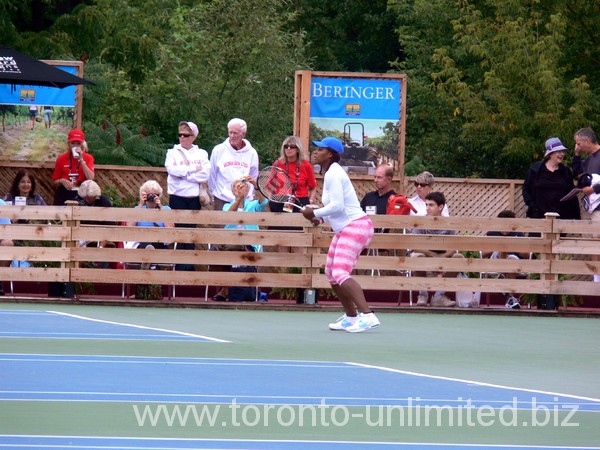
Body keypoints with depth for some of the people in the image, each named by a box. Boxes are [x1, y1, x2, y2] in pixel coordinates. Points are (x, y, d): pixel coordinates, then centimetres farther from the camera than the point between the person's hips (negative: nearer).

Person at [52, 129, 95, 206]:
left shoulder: (88, 158, 6)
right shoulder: (61, 158, 8)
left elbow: (90, 178, -9)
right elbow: (54, 182, 14)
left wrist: (81, 159, -11)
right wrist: (61, 181, -9)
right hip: (64, 194, 1)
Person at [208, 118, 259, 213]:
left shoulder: (252, 153, 3)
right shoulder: (218, 150, -1)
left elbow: (254, 177, 11)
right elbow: (212, 175, 7)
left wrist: (250, 194, 8)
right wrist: (213, 192, 9)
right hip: (221, 201, -1)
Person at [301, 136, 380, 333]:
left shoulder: (333, 174, -15)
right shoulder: (330, 173, 16)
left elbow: (337, 205, -23)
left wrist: (315, 213, -12)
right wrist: (320, 218, 8)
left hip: (355, 226, -11)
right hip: (344, 228, 11)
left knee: (340, 273, -21)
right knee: (331, 273, 13)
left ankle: (368, 316, -30)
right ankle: (351, 317, 22)